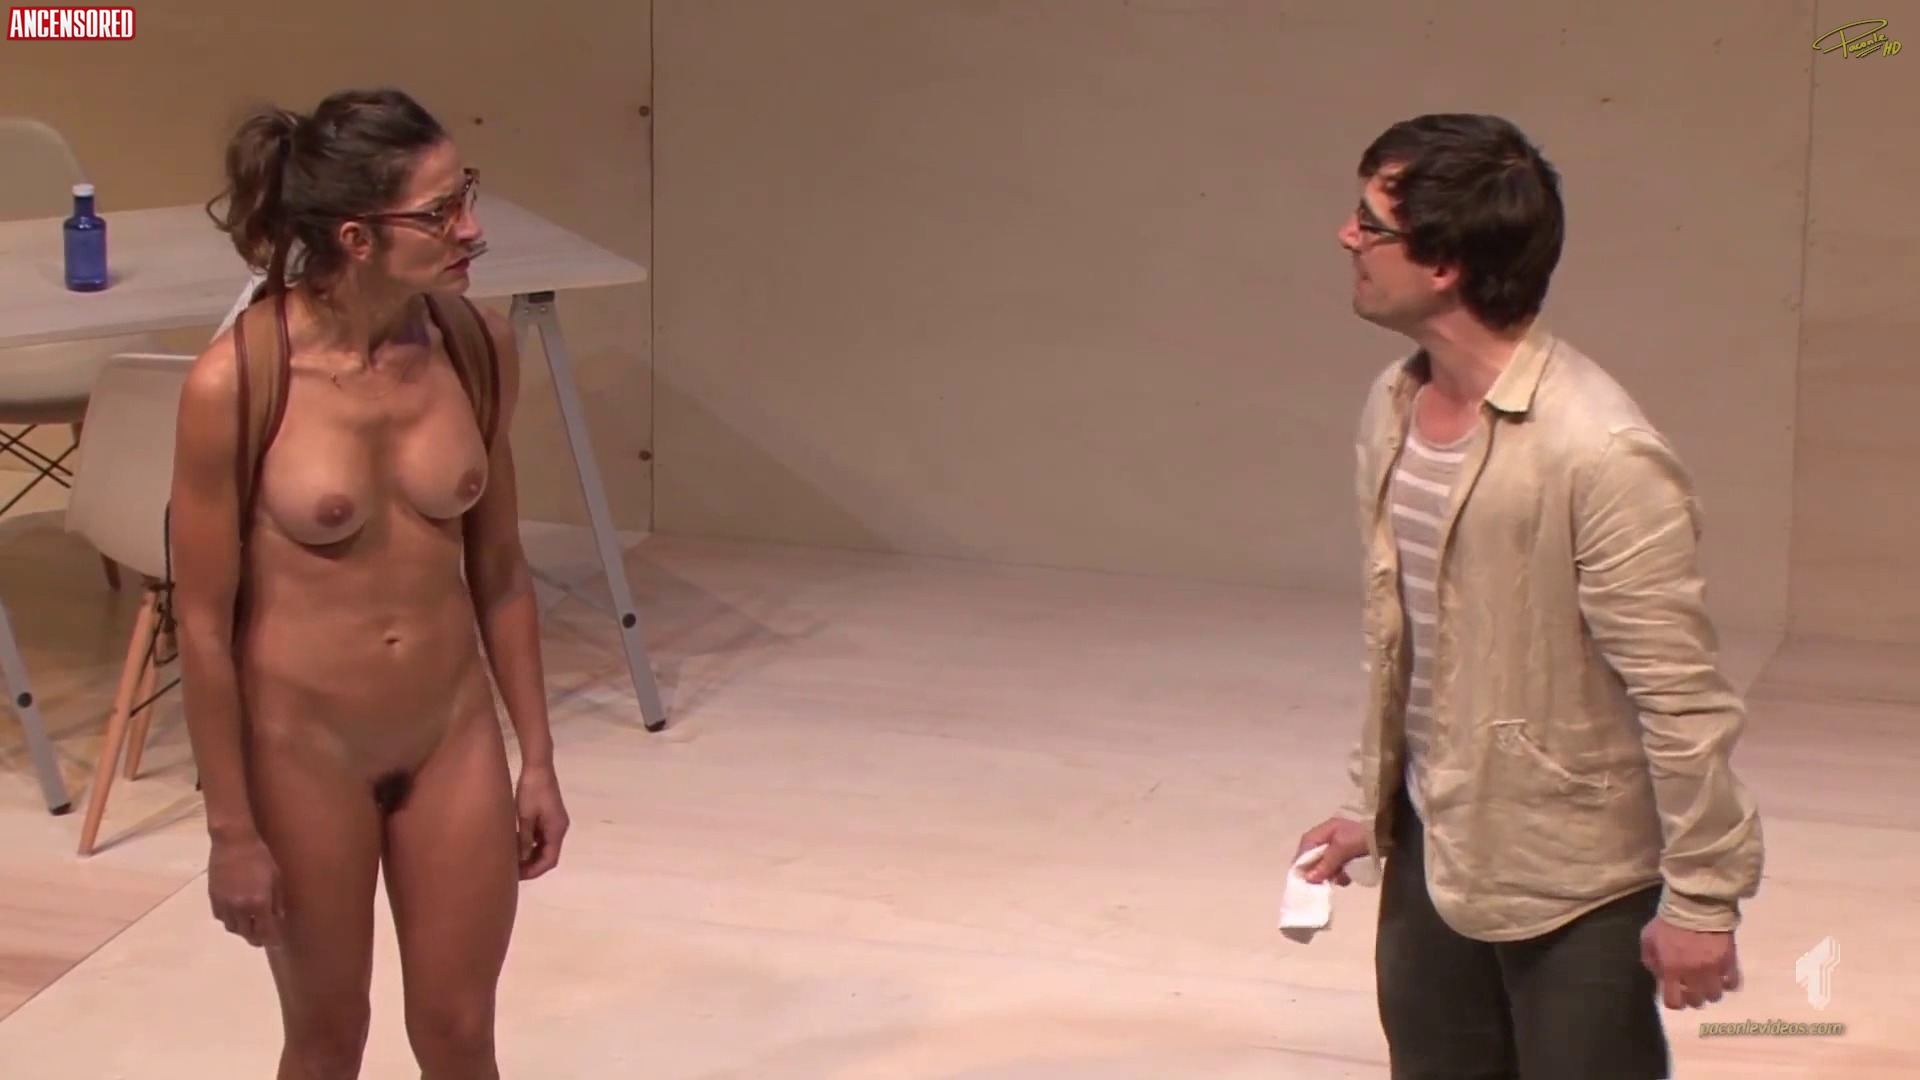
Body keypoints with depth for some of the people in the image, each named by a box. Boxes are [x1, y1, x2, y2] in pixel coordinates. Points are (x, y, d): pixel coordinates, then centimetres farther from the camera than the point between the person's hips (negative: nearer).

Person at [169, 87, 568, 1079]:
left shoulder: (477, 345, -9)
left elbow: (498, 571, 2)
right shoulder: (234, 382, -22)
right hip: (303, 747, -3)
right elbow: (204, 623, -14)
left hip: (453, 735, 3)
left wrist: (536, 758, 6)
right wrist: (232, 830, -10)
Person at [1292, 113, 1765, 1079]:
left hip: (1576, 886, -7)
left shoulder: (1600, 452, -24)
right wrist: (1369, 800, 16)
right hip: (1430, 854, 7)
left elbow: (1681, 695, -20)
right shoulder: (1393, 407, 0)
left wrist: (1702, 897, -16)